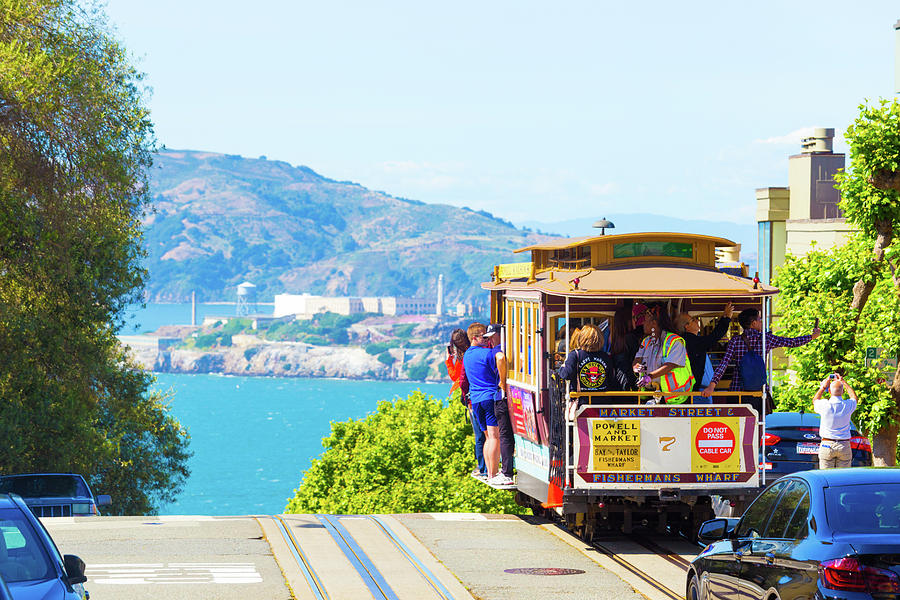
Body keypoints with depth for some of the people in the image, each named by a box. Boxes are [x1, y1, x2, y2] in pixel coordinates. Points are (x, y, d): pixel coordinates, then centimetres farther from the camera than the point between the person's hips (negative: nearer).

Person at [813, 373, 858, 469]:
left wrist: (823, 387, 26)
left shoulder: (825, 405, -10)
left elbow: (815, 400, 16)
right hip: (844, 446, 2)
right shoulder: (848, 405, -4)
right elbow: (854, 397, 23)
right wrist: (843, 382, 30)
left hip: (826, 445, -2)